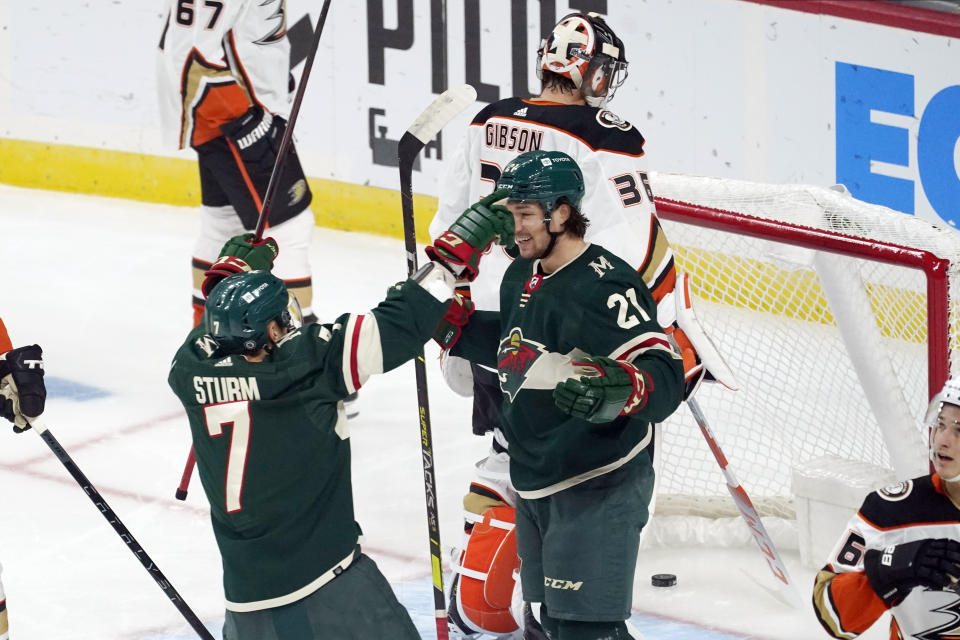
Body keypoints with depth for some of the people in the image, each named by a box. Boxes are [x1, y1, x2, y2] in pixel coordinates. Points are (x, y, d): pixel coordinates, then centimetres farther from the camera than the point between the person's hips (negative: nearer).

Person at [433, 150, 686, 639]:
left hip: (597, 489, -9)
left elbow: (666, 377, -29)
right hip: (534, 484, 10)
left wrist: (618, 389, -49)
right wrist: (452, 324, 16)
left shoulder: (604, 286, -22)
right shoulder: (522, 277, 7)